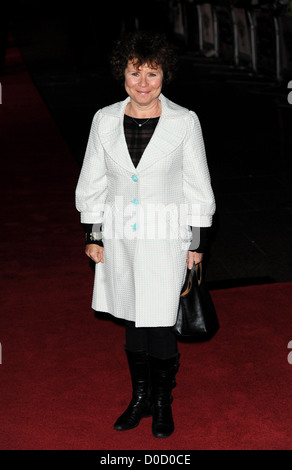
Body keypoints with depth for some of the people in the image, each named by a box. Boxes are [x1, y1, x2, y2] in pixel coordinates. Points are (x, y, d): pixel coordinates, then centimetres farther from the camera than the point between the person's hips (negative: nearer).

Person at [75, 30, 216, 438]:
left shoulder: (185, 122, -6)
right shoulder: (105, 120, 1)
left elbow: (197, 186, 0)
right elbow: (92, 182, 8)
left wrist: (197, 243, -1)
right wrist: (93, 235, 6)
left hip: (165, 237, -3)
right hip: (120, 236, 3)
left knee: (159, 325, -1)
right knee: (132, 321, 13)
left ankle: (163, 403, 23)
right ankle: (140, 397, 33)